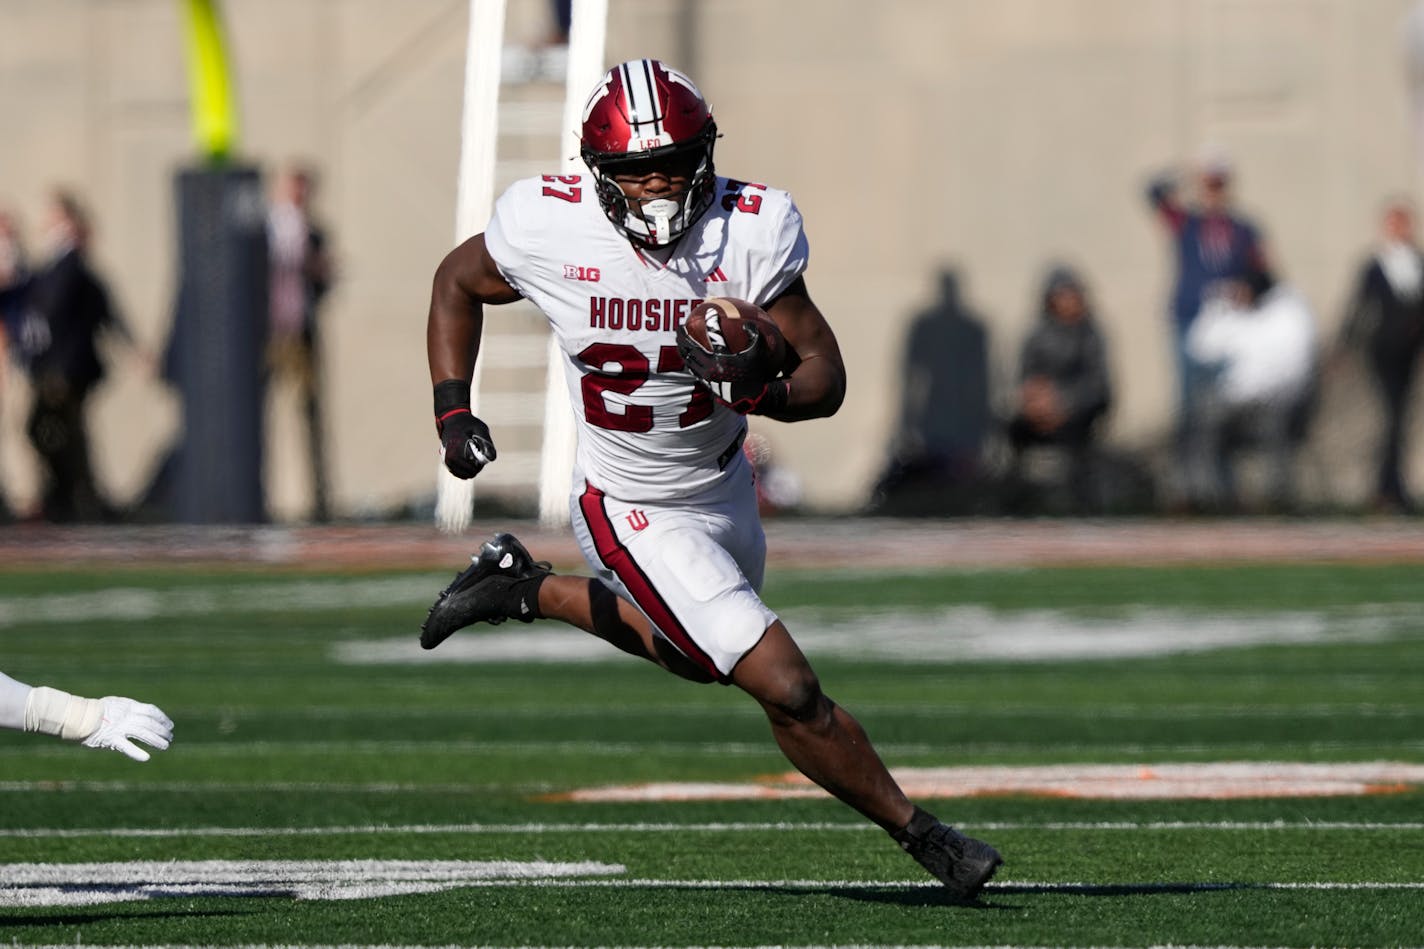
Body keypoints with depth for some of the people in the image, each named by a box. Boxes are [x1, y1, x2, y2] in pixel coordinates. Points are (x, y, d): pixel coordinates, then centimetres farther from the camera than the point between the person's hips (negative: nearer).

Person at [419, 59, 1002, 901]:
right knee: (787, 688, -10)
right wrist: (454, 412, -7)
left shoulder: (751, 233, -20)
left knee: (698, 654, 30)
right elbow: (458, 282, 0)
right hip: (635, 515, -4)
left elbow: (826, 375, -16)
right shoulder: (550, 230, -22)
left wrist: (763, 387, -37)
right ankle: (922, 836, 8)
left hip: (722, 488, 4)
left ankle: (523, 589, 44)